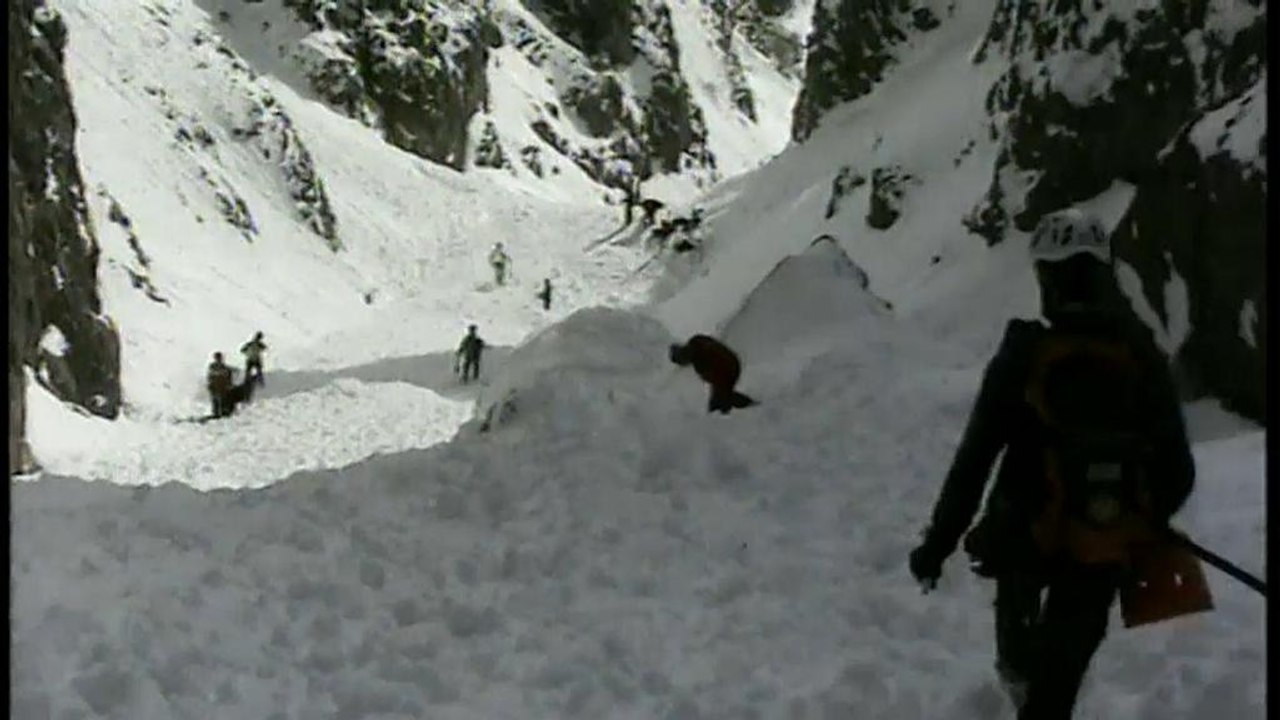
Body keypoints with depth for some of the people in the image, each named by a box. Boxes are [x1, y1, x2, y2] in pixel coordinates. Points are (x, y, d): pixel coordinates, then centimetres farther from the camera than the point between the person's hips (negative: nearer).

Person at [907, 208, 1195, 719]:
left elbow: (973, 462, -13)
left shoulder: (1024, 357, -15)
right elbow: (1177, 470, -1)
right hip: (1106, 553, 1)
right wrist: (1149, 525, 18)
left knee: (1018, 577, 37)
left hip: (1032, 539, -1)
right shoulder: (1145, 358, -7)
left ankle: (1018, 668, 56)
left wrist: (937, 544, -3)